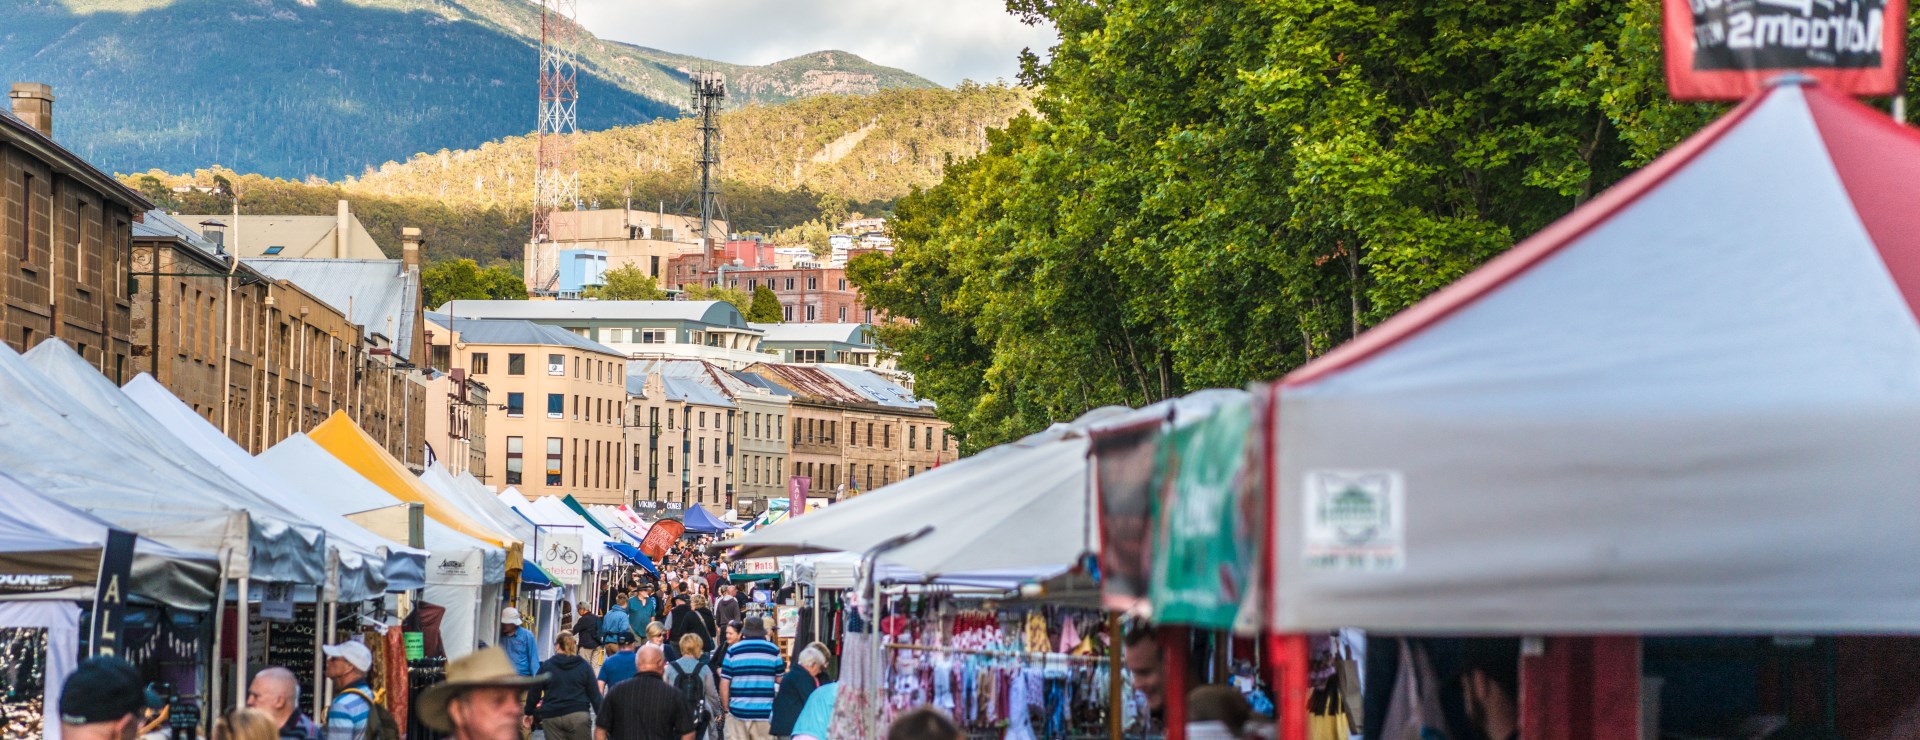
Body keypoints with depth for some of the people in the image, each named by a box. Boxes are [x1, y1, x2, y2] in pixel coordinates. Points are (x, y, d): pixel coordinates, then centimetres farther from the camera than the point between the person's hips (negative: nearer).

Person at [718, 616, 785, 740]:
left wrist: (726, 707, 10)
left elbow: (724, 684, -1)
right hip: (765, 712, 0)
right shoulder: (773, 650, 2)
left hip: (738, 711, 0)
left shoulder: (733, 650, 1)